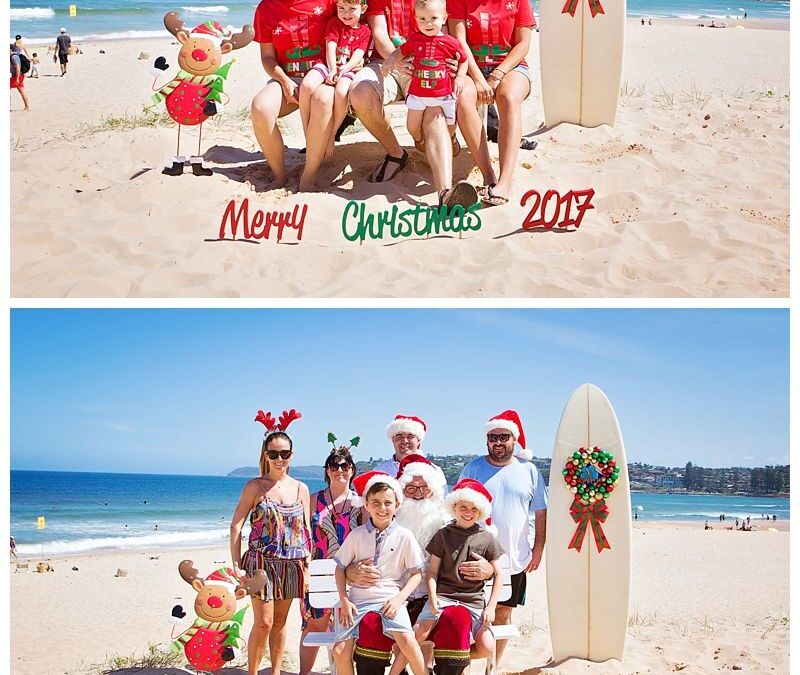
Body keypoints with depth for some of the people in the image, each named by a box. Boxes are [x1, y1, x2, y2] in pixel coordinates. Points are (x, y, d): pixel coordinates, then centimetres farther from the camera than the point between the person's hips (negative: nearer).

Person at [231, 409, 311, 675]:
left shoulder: (301, 489, 6)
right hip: (262, 561, -3)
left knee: (280, 623, 12)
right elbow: (236, 525, -5)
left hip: (291, 564, 3)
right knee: (263, 623, -7)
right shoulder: (255, 487, -3)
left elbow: (306, 530, 8)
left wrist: (307, 566, 3)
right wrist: (236, 564, -10)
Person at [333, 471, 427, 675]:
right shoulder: (356, 535, 3)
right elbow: (340, 568, 9)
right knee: (340, 651, -14)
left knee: (406, 639, -29)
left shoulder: (404, 536, 0)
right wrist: (344, 600, -2)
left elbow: (416, 573, 3)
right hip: (359, 599, 2)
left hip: (390, 598, -2)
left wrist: (399, 598, -10)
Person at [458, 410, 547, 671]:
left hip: (515, 560, 2)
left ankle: (494, 666, 23)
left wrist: (538, 549, 3)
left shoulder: (529, 470, 4)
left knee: (503, 613, 11)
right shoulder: (473, 468, 0)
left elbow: (541, 512, 8)